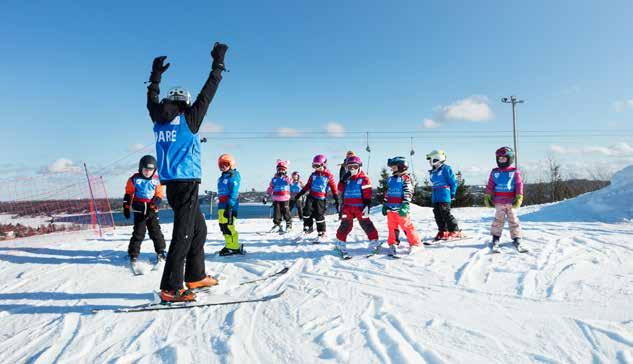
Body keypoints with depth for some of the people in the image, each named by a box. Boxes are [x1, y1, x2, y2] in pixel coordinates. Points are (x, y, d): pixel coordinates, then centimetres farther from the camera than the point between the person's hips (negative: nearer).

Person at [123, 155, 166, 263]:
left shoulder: (157, 180, -1)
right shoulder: (134, 179, -2)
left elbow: (159, 195, 0)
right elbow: (128, 194, 6)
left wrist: (153, 206, -12)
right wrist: (126, 207, 4)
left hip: (152, 211, 1)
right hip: (139, 210, -1)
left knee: (156, 232, 4)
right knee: (138, 233, 0)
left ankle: (160, 252, 14)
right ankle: (133, 254, 9)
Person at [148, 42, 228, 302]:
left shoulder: (158, 120, 9)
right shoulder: (187, 120, -7)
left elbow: (152, 100, 28)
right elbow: (207, 95, -3)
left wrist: (155, 75, 38)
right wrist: (218, 64, 5)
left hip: (172, 183, 8)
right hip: (186, 182, -8)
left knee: (199, 229, 18)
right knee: (183, 234, -7)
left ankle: (195, 276, 25)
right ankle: (170, 289, -5)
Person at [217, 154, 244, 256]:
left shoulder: (234, 176, -8)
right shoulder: (222, 177, 19)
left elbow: (234, 193, -16)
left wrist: (229, 207, -21)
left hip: (230, 206, -9)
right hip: (222, 206, 9)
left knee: (228, 226, -11)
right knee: (223, 225, 10)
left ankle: (234, 247, -3)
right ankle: (229, 245, 19)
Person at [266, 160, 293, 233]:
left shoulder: (287, 177, 0)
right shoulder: (274, 178, 8)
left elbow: (291, 181, -23)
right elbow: (270, 188, 13)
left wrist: (286, 176, -33)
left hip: (285, 199, -2)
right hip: (276, 199, 3)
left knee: (286, 212, 4)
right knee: (276, 212, 3)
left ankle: (289, 224, 18)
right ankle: (277, 224, 15)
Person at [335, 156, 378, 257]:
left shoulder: (364, 179, -3)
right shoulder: (346, 179, 13)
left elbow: (367, 194, -7)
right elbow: (340, 190, 7)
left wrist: (367, 206, -14)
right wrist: (343, 181, -5)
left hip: (360, 207, -3)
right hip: (347, 207, 4)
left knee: (366, 224, -2)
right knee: (345, 225, 2)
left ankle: (374, 241, 10)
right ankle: (341, 242, 12)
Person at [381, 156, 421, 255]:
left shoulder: (406, 178, -4)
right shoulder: (391, 179, 18)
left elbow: (408, 193, -12)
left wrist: (405, 206, -20)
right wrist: (385, 205, 21)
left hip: (401, 209, -7)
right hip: (390, 208, 7)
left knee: (407, 226, -7)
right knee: (392, 228, 9)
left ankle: (415, 244, 5)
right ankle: (392, 244, 19)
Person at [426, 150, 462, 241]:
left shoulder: (446, 168, -7)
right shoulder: (433, 172, 16)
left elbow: (453, 182, -6)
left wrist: (452, 194, -4)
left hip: (444, 196, -8)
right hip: (435, 197, 8)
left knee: (446, 214, -9)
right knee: (438, 214, 7)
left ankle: (455, 231, 0)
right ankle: (443, 232, 16)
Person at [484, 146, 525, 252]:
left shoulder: (515, 172, 2)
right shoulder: (494, 172, 7)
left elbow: (519, 185, 0)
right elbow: (490, 186, 9)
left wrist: (519, 197, -7)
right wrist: (487, 197, 4)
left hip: (511, 201, -1)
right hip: (498, 202, 1)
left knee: (513, 220, 6)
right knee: (498, 220, -1)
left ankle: (516, 239, 16)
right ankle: (495, 239, 6)